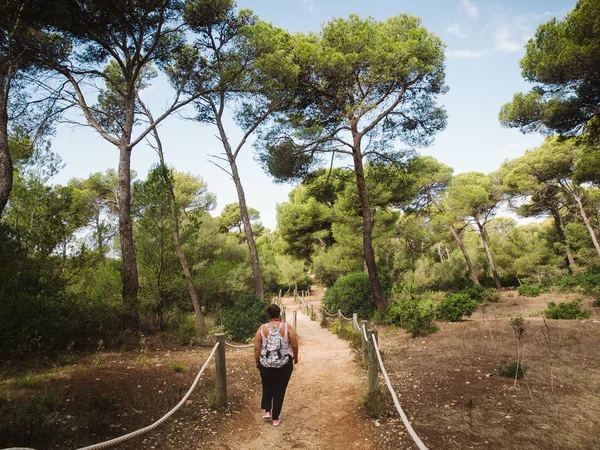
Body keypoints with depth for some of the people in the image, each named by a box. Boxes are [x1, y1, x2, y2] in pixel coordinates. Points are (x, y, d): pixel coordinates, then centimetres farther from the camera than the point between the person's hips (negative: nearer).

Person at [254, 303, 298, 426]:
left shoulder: (262, 328, -5)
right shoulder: (287, 327, -8)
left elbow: (257, 348, -4)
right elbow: (294, 346, -4)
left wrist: (257, 362, 10)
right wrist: (295, 357, 14)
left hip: (266, 364, 1)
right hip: (284, 364, -1)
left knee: (267, 386, 25)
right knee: (279, 389, 12)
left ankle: (267, 411, 22)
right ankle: (275, 418, 19)